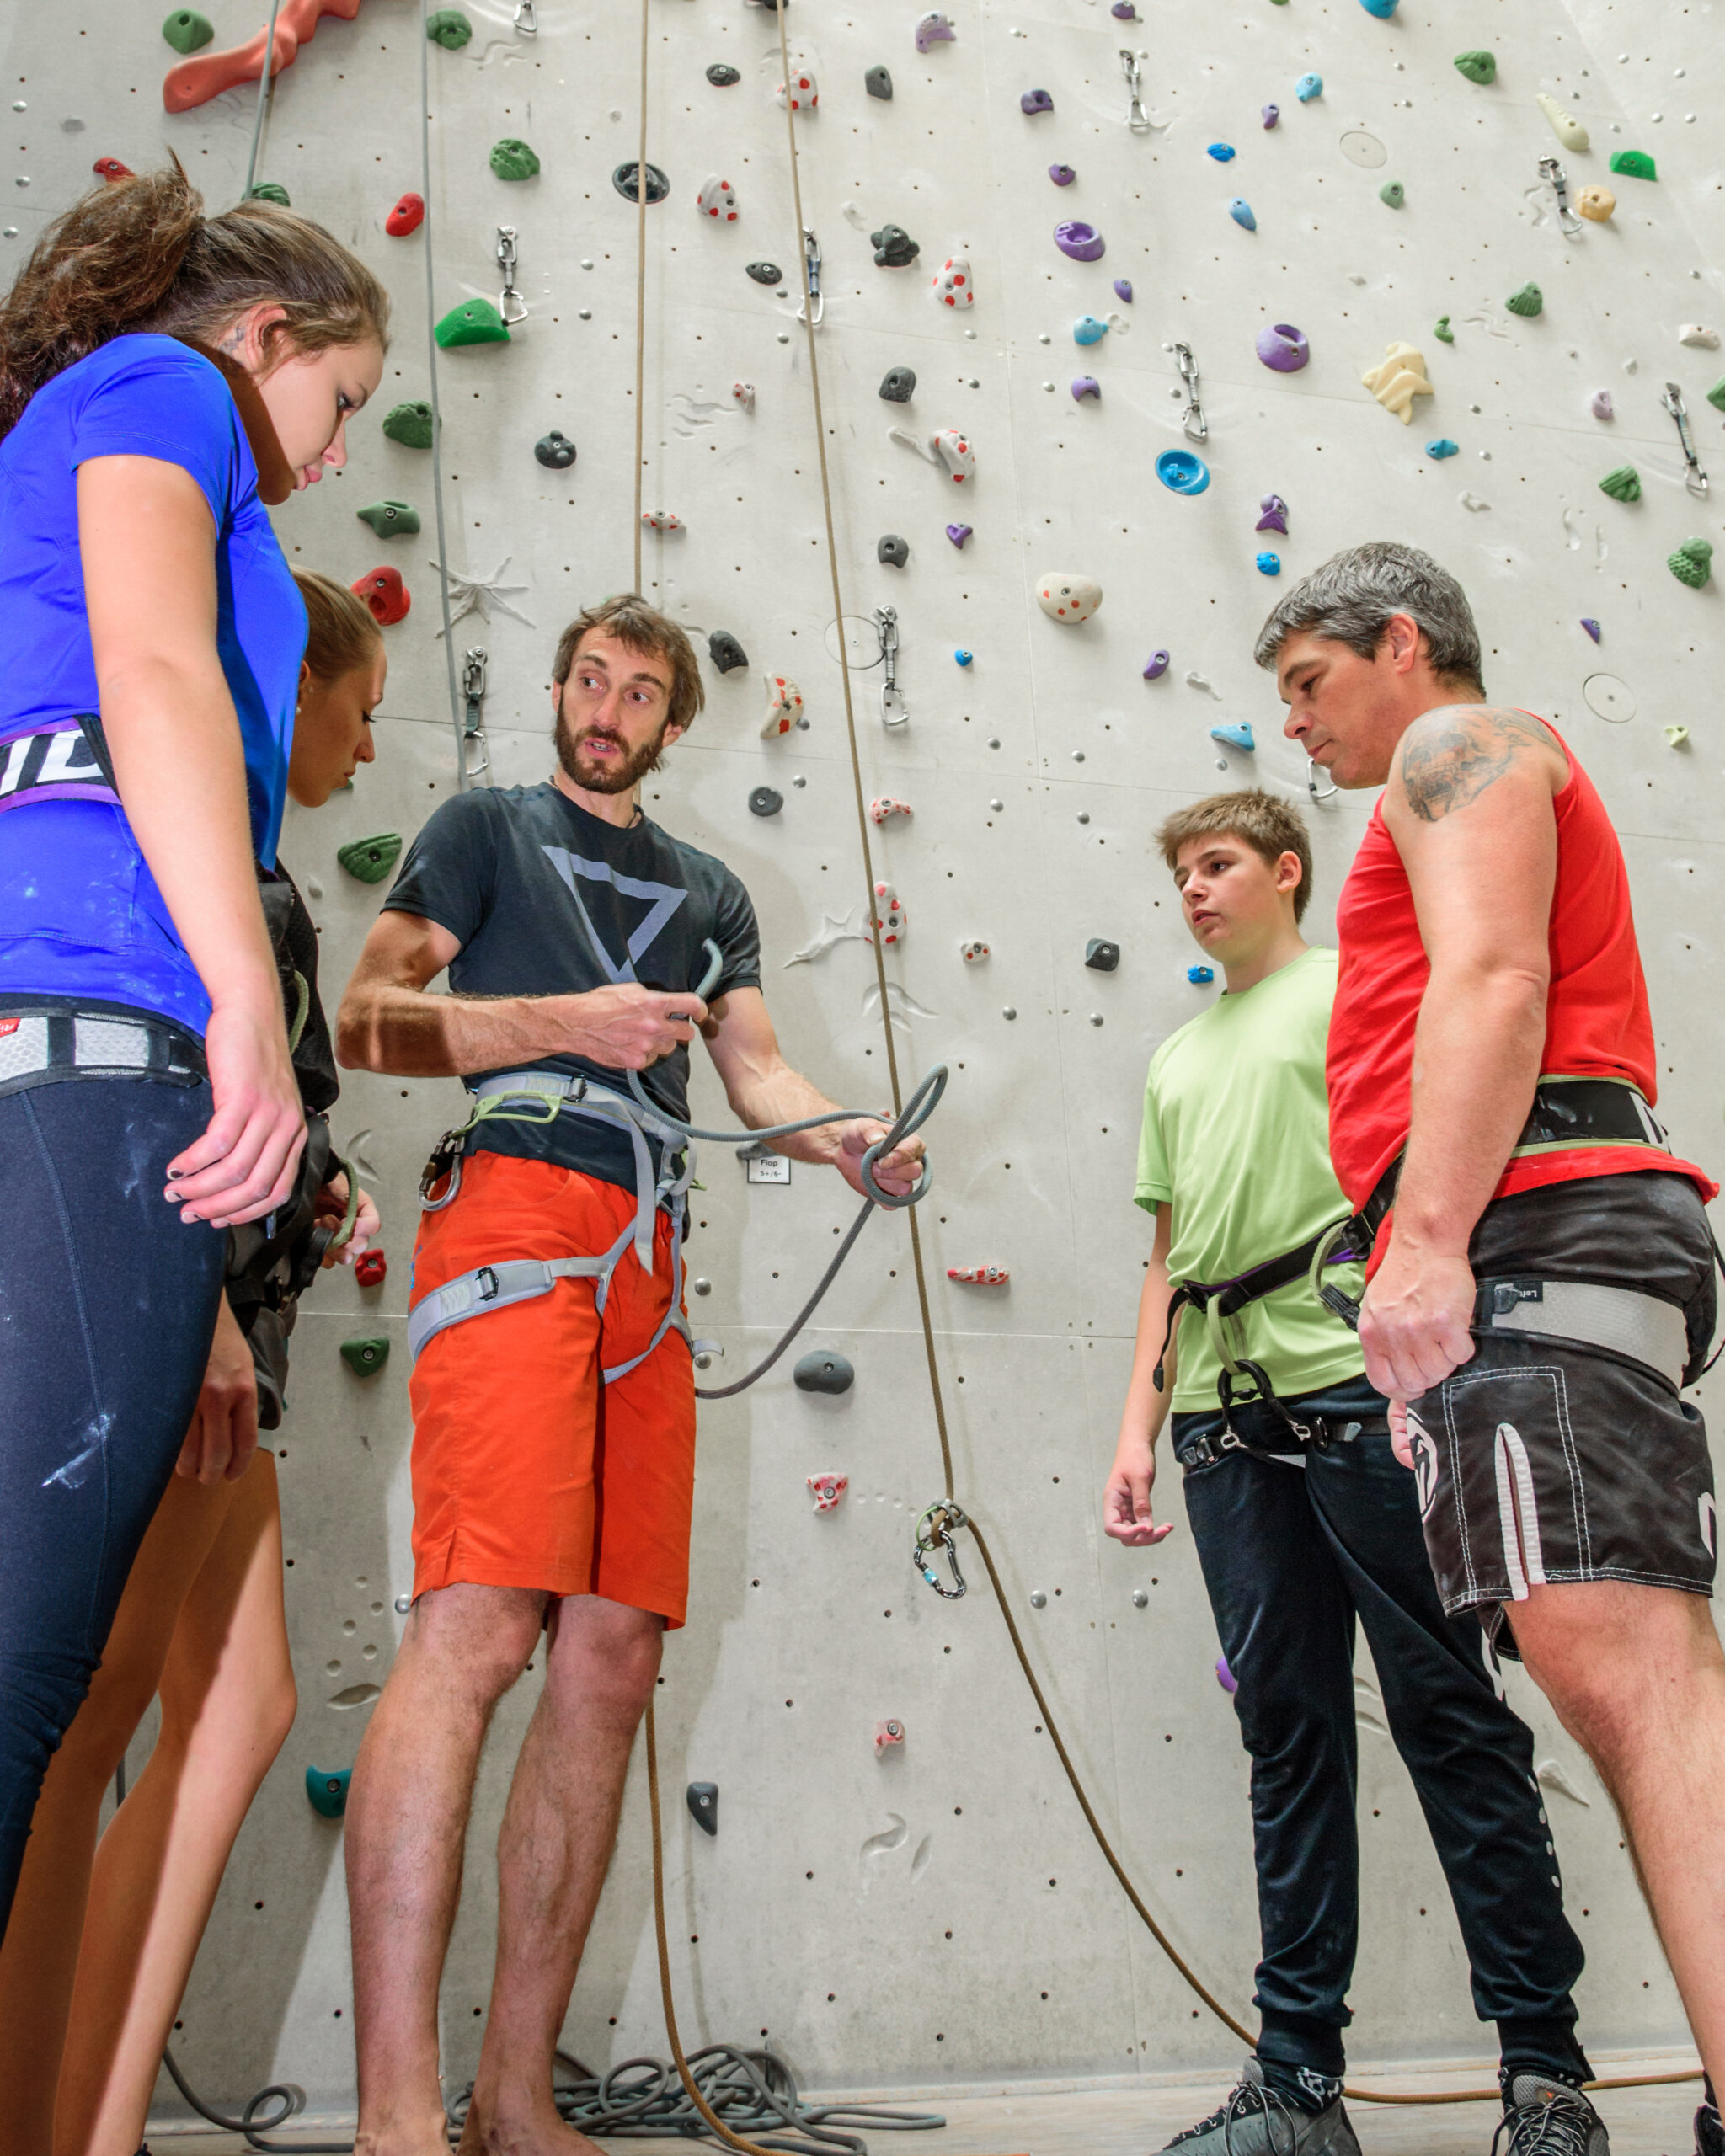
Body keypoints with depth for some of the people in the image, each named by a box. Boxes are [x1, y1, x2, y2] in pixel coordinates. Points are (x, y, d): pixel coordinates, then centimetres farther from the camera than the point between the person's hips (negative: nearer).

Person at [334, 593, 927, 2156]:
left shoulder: (708, 890, 28)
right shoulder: (488, 827, 15)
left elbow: (755, 1067, 19)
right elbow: (366, 1019, 5)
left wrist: (840, 1139, -3)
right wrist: (565, 1021, -7)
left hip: (645, 1261, 5)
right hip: (516, 1216, -5)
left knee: (612, 1658, -1)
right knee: (478, 1625, -20)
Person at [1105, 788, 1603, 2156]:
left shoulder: (1354, 987, 7)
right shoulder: (1180, 1058, 25)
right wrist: (1140, 1428, 13)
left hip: (1357, 1382, -5)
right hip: (1228, 1414, 6)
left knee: (1448, 1711, -3)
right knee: (1289, 1735, 6)